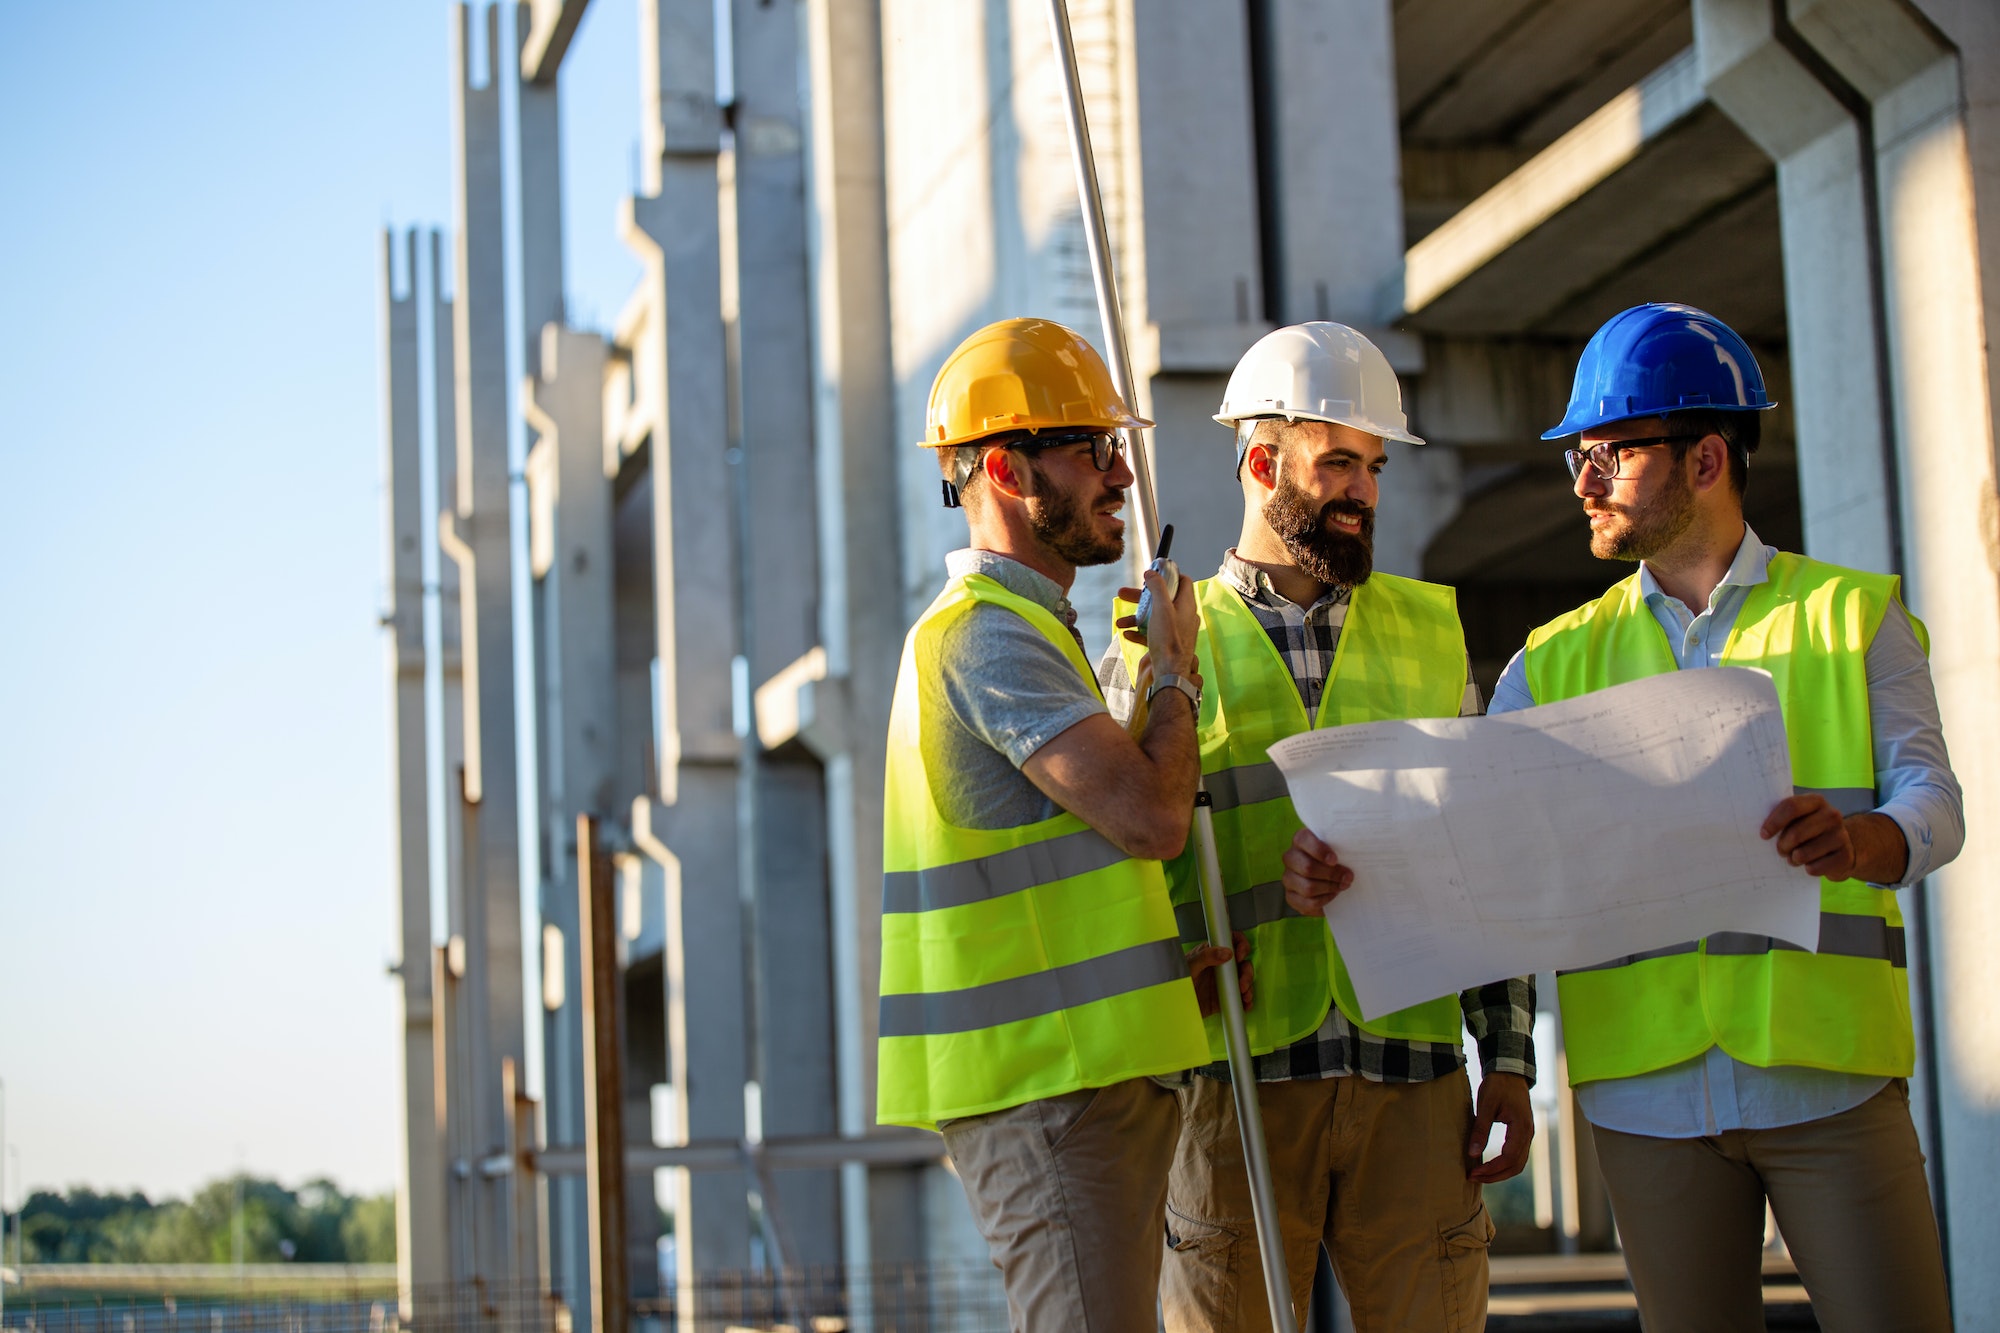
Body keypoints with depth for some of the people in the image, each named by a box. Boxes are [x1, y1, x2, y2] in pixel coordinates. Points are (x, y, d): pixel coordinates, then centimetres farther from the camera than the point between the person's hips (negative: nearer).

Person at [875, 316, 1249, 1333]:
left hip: (1085, 1070, 11)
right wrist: (1176, 672, -4)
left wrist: (1165, 964, 7)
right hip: (1048, 1086, -11)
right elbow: (1151, 817, -22)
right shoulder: (989, 634, -13)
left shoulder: (1024, 630, 21)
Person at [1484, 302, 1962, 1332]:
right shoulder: (1554, 663, 14)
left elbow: (1931, 800, -3)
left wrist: (1862, 840, -27)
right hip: (1649, 1084, 2)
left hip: (1828, 1073, -2)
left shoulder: (1851, 617, 8)